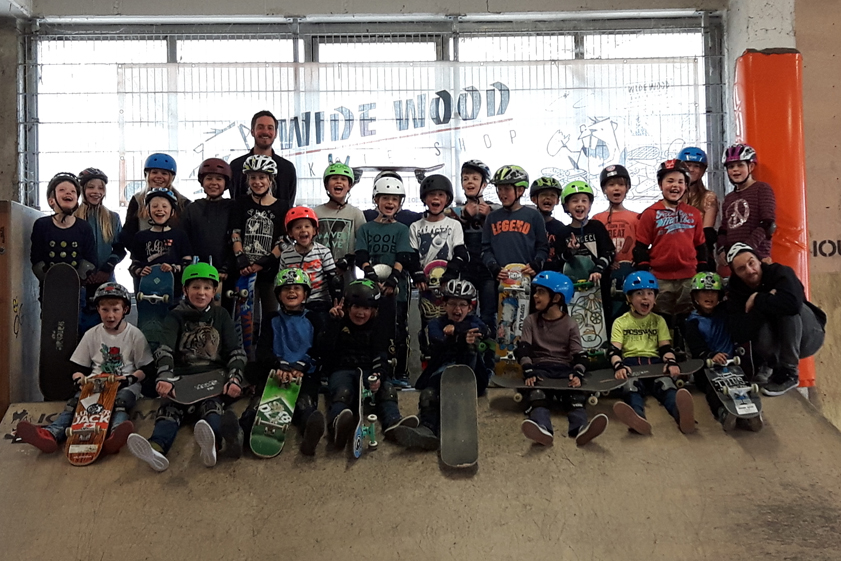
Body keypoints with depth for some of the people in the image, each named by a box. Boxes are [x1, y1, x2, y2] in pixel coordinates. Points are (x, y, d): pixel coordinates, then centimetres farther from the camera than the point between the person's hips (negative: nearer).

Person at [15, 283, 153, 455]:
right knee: (76, 400, -27)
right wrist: (80, 379, -9)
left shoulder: (135, 335, 3)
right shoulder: (92, 335, 11)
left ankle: (115, 436, -66)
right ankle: (52, 434, -54)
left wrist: (130, 379, -15)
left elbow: (146, 369, 4)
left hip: (125, 384, -3)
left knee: (122, 399, -36)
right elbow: (78, 368, 14)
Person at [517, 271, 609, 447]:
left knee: (576, 394, -30)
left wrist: (577, 374, -20)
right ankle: (543, 429, -61)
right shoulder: (531, 321, 12)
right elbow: (524, 350, 0)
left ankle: (580, 428, -58)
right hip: (540, 367, -1)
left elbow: (579, 354, 2)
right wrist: (529, 373, -20)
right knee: (536, 395, -32)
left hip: (564, 368, 1)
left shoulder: (570, 324, 10)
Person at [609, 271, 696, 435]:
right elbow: (615, 350, 4)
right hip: (630, 363, -1)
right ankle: (638, 419, -70)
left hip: (654, 362, 2)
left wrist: (671, 362, -13)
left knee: (666, 384, -35)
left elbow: (665, 347, 13)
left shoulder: (659, 321, 24)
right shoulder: (620, 322, 17)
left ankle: (682, 415, -67)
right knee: (630, 387, -38)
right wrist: (618, 366, -21)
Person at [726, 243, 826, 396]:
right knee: (763, 332, -33)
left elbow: (792, 302, -43)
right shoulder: (736, 292, -11)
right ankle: (768, 364, 5)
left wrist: (757, 299, -27)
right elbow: (740, 335, -25)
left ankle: (788, 372, -15)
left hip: (808, 337, -2)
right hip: (776, 345, 2)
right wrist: (767, 301, -29)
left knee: (788, 308, -31)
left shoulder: (779, 272, -20)